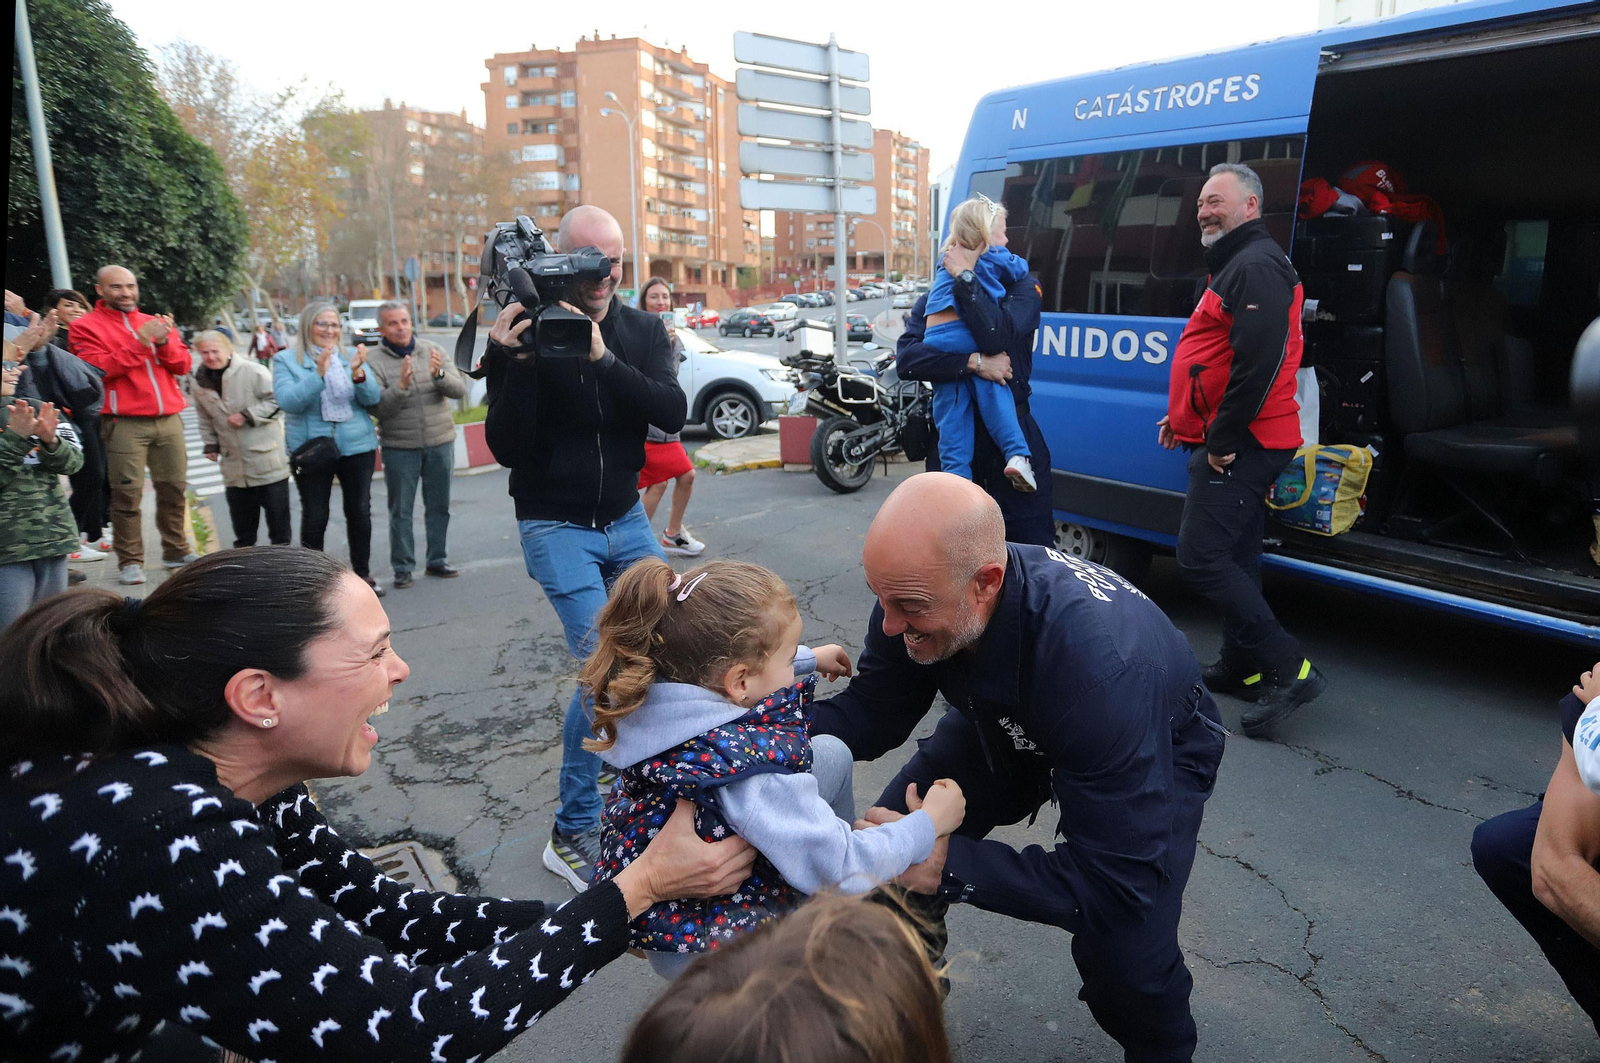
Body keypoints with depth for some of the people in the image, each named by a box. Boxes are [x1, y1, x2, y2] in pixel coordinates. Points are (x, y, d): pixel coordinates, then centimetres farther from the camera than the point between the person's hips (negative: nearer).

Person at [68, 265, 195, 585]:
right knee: (128, 494, -6)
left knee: (174, 488, 8)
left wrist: (164, 342, -9)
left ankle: (176, 551, 19)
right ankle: (130, 561, 0)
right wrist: (139, 342, -17)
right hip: (125, 423, -4)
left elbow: (183, 365, 10)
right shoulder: (86, 326, 2)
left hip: (168, 419, 5)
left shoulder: (156, 322, 17)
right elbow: (98, 369, -12)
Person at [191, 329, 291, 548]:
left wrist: (247, 415, -17)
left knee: (276, 509, 0)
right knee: (241, 513, 13)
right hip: (233, 462, 5)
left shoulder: (253, 371, -10)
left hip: (266, 455, -5)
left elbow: (276, 402, -11)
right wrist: (210, 445, 15)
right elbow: (205, 419, 22)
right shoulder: (201, 383, 8)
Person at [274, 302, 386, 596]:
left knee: (360, 511, 8)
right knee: (314, 515, 2)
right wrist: (318, 374, -25)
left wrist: (359, 374, -21)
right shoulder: (286, 360, -1)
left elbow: (373, 399, -2)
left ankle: (363, 573, 22)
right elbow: (287, 401, -15)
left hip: (357, 447, 3)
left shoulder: (351, 357, 7)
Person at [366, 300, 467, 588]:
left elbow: (459, 390, -7)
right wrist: (401, 385, -27)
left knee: (439, 506, 11)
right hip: (399, 448, -2)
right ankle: (403, 568, 14)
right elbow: (378, 408, -14)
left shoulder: (434, 351, 2)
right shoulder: (376, 363, -5)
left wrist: (439, 374, -25)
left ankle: (437, 560, 24)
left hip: (440, 443, 2)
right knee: (401, 510, 3)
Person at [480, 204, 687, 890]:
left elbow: (672, 413, -16)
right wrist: (513, 364, -28)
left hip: (625, 518, 5)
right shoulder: (525, 334, -10)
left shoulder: (642, 331, 0)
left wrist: (604, 360, -28)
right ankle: (573, 834, -2)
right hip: (556, 526, -4)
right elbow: (506, 448, -15)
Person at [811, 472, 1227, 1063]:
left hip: (1156, 750, -5)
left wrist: (949, 866, -47)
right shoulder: (916, 589, -28)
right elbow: (873, 708, -14)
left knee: (1125, 959, -23)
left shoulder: (1102, 667, -46)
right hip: (1014, 727, 5)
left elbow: (1120, 885, -41)